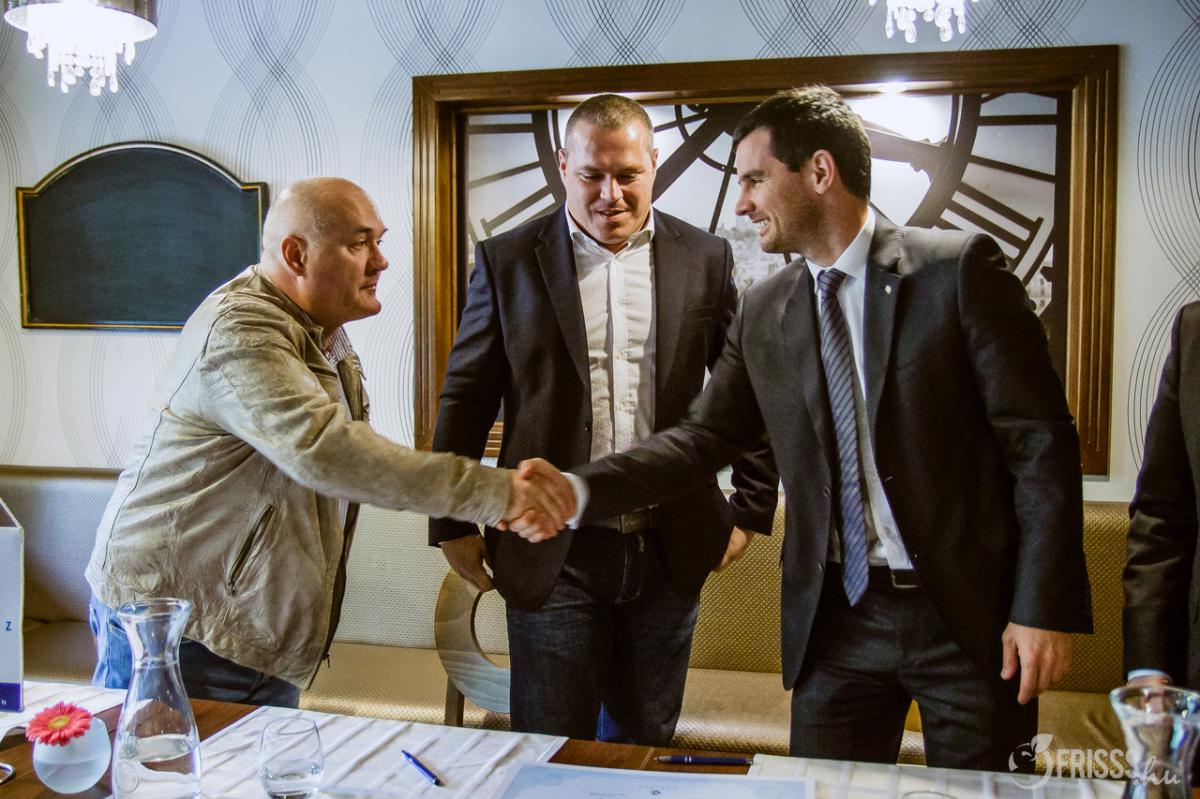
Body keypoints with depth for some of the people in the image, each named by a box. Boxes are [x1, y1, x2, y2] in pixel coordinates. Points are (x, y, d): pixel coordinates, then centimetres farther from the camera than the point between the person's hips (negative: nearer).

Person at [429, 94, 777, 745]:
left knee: (645, 743, 17)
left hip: (669, 550, 2)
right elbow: (465, 398, 2)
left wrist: (751, 509, 7)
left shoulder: (705, 259, 3)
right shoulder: (507, 260, -1)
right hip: (553, 554, -1)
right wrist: (453, 523, 2)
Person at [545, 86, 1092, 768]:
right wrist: (578, 491, -7)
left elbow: (1040, 438, -9)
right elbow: (705, 438, 5)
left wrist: (1046, 606, -13)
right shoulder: (764, 311, 5)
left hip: (970, 611, -3)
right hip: (838, 617, 4)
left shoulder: (961, 269, -9)